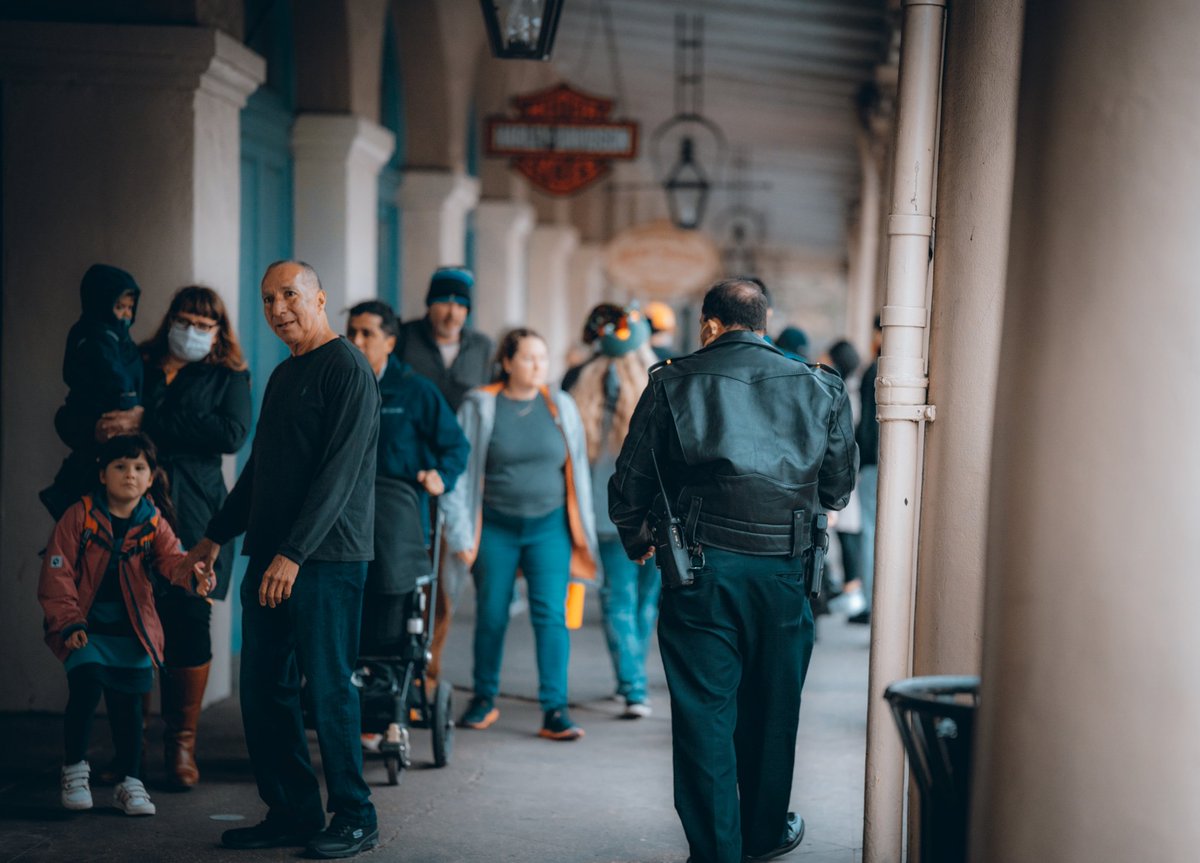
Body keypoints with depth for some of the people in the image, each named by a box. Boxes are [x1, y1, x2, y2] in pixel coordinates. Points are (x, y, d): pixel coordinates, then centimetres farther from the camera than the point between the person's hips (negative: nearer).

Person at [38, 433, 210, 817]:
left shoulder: (154, 523, 2)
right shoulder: (80, 515, -6)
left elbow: (172, 557, -15)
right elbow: (57, 575, -5)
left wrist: (193, 575, -38)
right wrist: (69, 624, -12)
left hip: (132, 631, 3)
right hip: (87, 629, -3)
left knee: (127, 703, 3)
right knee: (86, 686, -19)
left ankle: (130, 783, 18)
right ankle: (75, 769, 3)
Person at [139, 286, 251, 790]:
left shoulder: (228, 377, 14)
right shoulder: (136, 367, 19)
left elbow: (232, 434, -5)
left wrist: (150, 424, -7)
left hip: (194, 511, -1)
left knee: (188, 620, -7)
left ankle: (182, 743, 3)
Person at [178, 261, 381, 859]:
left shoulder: (347, 370, -9)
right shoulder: (283, 375, 19)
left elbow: (339, 472, -16)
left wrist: (293, 554, -21)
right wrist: (217, 535, 23)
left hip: (327, 558, -8)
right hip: (270, 557, 9)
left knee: (327, 687, -5)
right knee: (263, 688, 7)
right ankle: (292, 813, 16)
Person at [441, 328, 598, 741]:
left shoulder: (560, 406, 6)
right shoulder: (479, 407, -1)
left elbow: (576, 469, 10)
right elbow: (459, 471, 0)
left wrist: (581, 533, 9)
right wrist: (461, 534, -4)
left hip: (549, 526, 1)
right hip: (496, 528, -1)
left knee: (551, 614, -8)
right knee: (491, 616, 7)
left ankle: (555, 710, -7)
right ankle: (484, 700, 24)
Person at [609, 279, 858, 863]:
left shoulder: (673, 384, 1)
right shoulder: (819, 388, 7)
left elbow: (631, 484, 4)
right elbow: (839, 485, 15)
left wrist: (639, 541, 23)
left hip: (702, 569, -2)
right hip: (785, 572, 2)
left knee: (704, 711, 3)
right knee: (771, 708, 17)